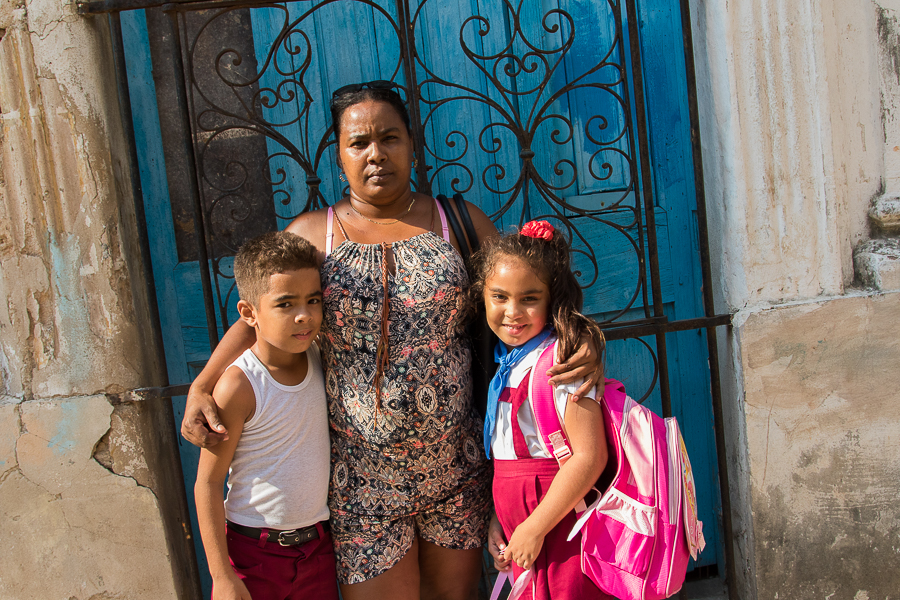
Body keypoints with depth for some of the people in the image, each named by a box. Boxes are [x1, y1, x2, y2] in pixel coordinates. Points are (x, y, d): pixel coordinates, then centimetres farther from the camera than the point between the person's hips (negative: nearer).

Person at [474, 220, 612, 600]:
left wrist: (534, 528, -18)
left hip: (559, 530, -7)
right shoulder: (506, 362, 7)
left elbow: (588, 457, -22)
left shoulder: (560, 360, -18)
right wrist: (499, 520, 12)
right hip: (522, 530, 8)